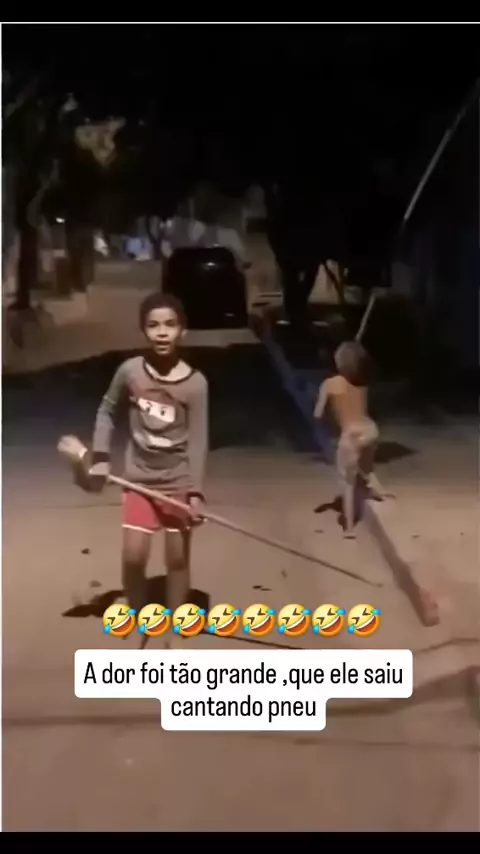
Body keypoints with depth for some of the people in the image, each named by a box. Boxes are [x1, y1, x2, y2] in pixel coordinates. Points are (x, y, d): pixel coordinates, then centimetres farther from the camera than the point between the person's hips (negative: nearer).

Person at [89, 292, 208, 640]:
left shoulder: (195, 383, -14)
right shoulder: (130, 371, -8)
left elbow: (198, 441, -11)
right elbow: (107, 411, 7)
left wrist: (195, 491, -17)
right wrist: (101, 456, -2)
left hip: (179, 483, -1)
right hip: (139, 480, 1)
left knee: (178, 559, 9)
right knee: (133, 557, -3)